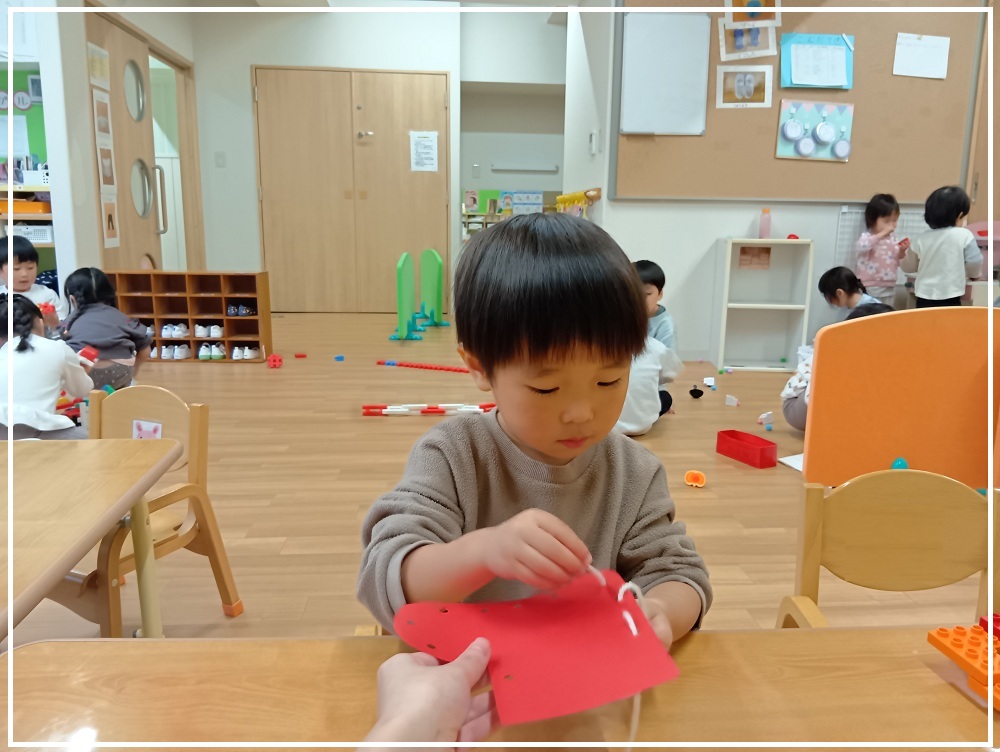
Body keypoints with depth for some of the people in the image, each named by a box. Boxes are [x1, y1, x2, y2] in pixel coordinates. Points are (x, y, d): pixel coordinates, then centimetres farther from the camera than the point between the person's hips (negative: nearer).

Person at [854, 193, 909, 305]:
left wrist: (902, 251, -5)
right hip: (871, 288, -7)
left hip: (890, 287, 7)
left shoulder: (892, 237, 7)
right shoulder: (867, 236, -12)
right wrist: (882, 234, -31)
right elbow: (860, 246, -37)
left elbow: (897, 260, 16)